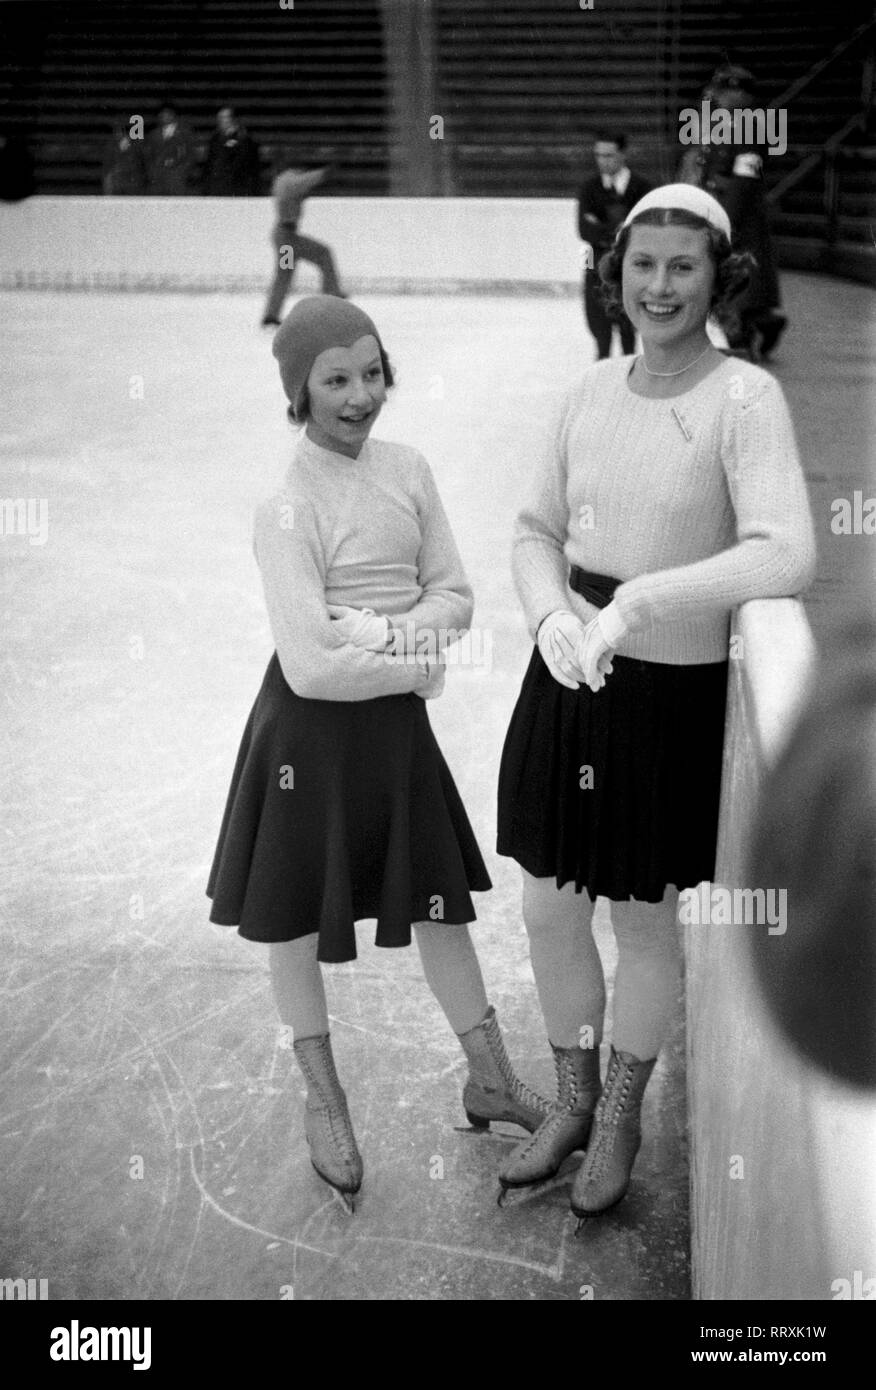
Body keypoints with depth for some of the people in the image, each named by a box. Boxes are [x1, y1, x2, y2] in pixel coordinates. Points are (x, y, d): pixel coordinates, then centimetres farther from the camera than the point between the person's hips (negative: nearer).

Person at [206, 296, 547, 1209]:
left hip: (396, 719, 5)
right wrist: (418, 662, -14)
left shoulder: (408, 471, -2)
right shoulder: (287, 510, -19)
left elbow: (455, 598, 0)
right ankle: (323, 1100, 29)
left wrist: (373, 630, -18)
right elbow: (309, 663, -23)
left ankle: (491, 1080, 30)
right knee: (297, 913, 10)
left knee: (438, 895, 14)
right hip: (312, 727, -5)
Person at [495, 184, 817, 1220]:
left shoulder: (746, 397, -14)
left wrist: (633, 604, -31)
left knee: (643, 924, 12)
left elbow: (787, 555, -27)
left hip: (672, 697, -5)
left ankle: (621, 1118, 38)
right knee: (547, 912, 14)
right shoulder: (592, 389, 3)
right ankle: (572, 1103, 39)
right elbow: (536, 531, 8)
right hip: (566, 681, 5)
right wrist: (553, 614, -12)